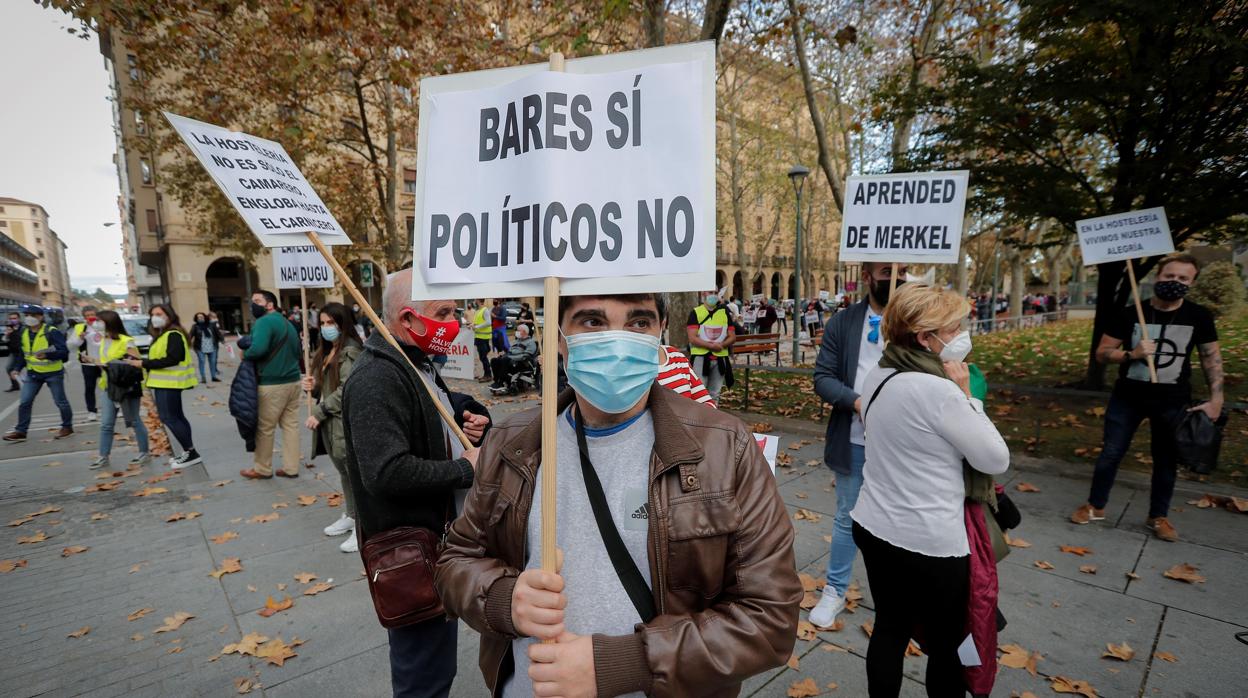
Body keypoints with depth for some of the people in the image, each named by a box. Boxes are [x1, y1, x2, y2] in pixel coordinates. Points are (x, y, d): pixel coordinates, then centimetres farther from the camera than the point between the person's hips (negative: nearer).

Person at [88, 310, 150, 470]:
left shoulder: (126, 342, -16)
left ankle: (145, 453, 13)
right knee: (106, 424, 11)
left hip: (127, 387, -8)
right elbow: (105, 362, 22)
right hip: (110, 387, 8)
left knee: (134, 421, 2)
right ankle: (103, 457, 20)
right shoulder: (103, 341, 10)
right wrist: (93, 361, 3)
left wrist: (109, 364, -22)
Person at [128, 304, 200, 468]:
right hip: (164, 382, 10)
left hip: (169, 383, -10)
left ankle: (191, 453, -6)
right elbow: (158, 358, 15)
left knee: (169, 418, -10)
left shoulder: (173, 335, -14)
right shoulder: (162, 335, 17)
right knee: (176, 417, 12)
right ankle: (189, 452, 17)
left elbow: (171, 359, -23)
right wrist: (139, 361, 2)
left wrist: (144, 363, -18)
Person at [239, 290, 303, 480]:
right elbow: (297, 351, 22)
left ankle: (263, 469, 18)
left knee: (264, 427, 6)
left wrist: (244, 354, -8)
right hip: (293, 380, 8)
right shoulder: (287, 323, 16)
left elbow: (258, 349, -27)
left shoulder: (264, 322, -12)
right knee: (290, 424, 10)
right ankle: (291, 467, 14)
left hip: (272, 384, -8)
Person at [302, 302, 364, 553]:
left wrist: (318, 413, -16)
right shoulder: (325, 351, 16)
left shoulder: (351, 351, -13)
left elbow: (346, 390, -20)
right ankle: (350, 516, 33)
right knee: (344, 472, 19)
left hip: (347, 422, -9)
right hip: (329, 422, 9)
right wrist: (313, 386, 1)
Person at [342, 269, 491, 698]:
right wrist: (465, 470, -19)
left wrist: (467, 421, 5)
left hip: (436, 535, 10)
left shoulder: (418, 365, 12)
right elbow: (387, 472, -31)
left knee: (435, 663, 26)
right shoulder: (378, 378, -21)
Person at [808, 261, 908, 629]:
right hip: (855, 441, 0)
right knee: (847, 519, 14)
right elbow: (823, 378, -3)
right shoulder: (842, 323, -1)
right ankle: (835, 591, 32)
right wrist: (856, 401, -20)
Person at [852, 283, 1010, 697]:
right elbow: (997, 459, -12)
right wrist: (965, 395, -9)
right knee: (945, 645, 16)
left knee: (889, 629, 21)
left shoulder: (877, 377, 1)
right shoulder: (938, 390, -24)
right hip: (930, 541, -7)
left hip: (874, 527, 7)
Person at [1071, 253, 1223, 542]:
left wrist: (1216, 399, -3)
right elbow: (1102, 353, -3)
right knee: (1111, 453, 5)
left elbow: (1212, 357, 5)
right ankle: (1095, 506, 19)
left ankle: (1158, 516, 28)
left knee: (1167, 460, 12)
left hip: (1173, 402, 1)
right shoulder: (1130, 314, -7)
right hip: (1127, 397, -1)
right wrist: (1131, 354, -22)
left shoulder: (1199, 316, -2)